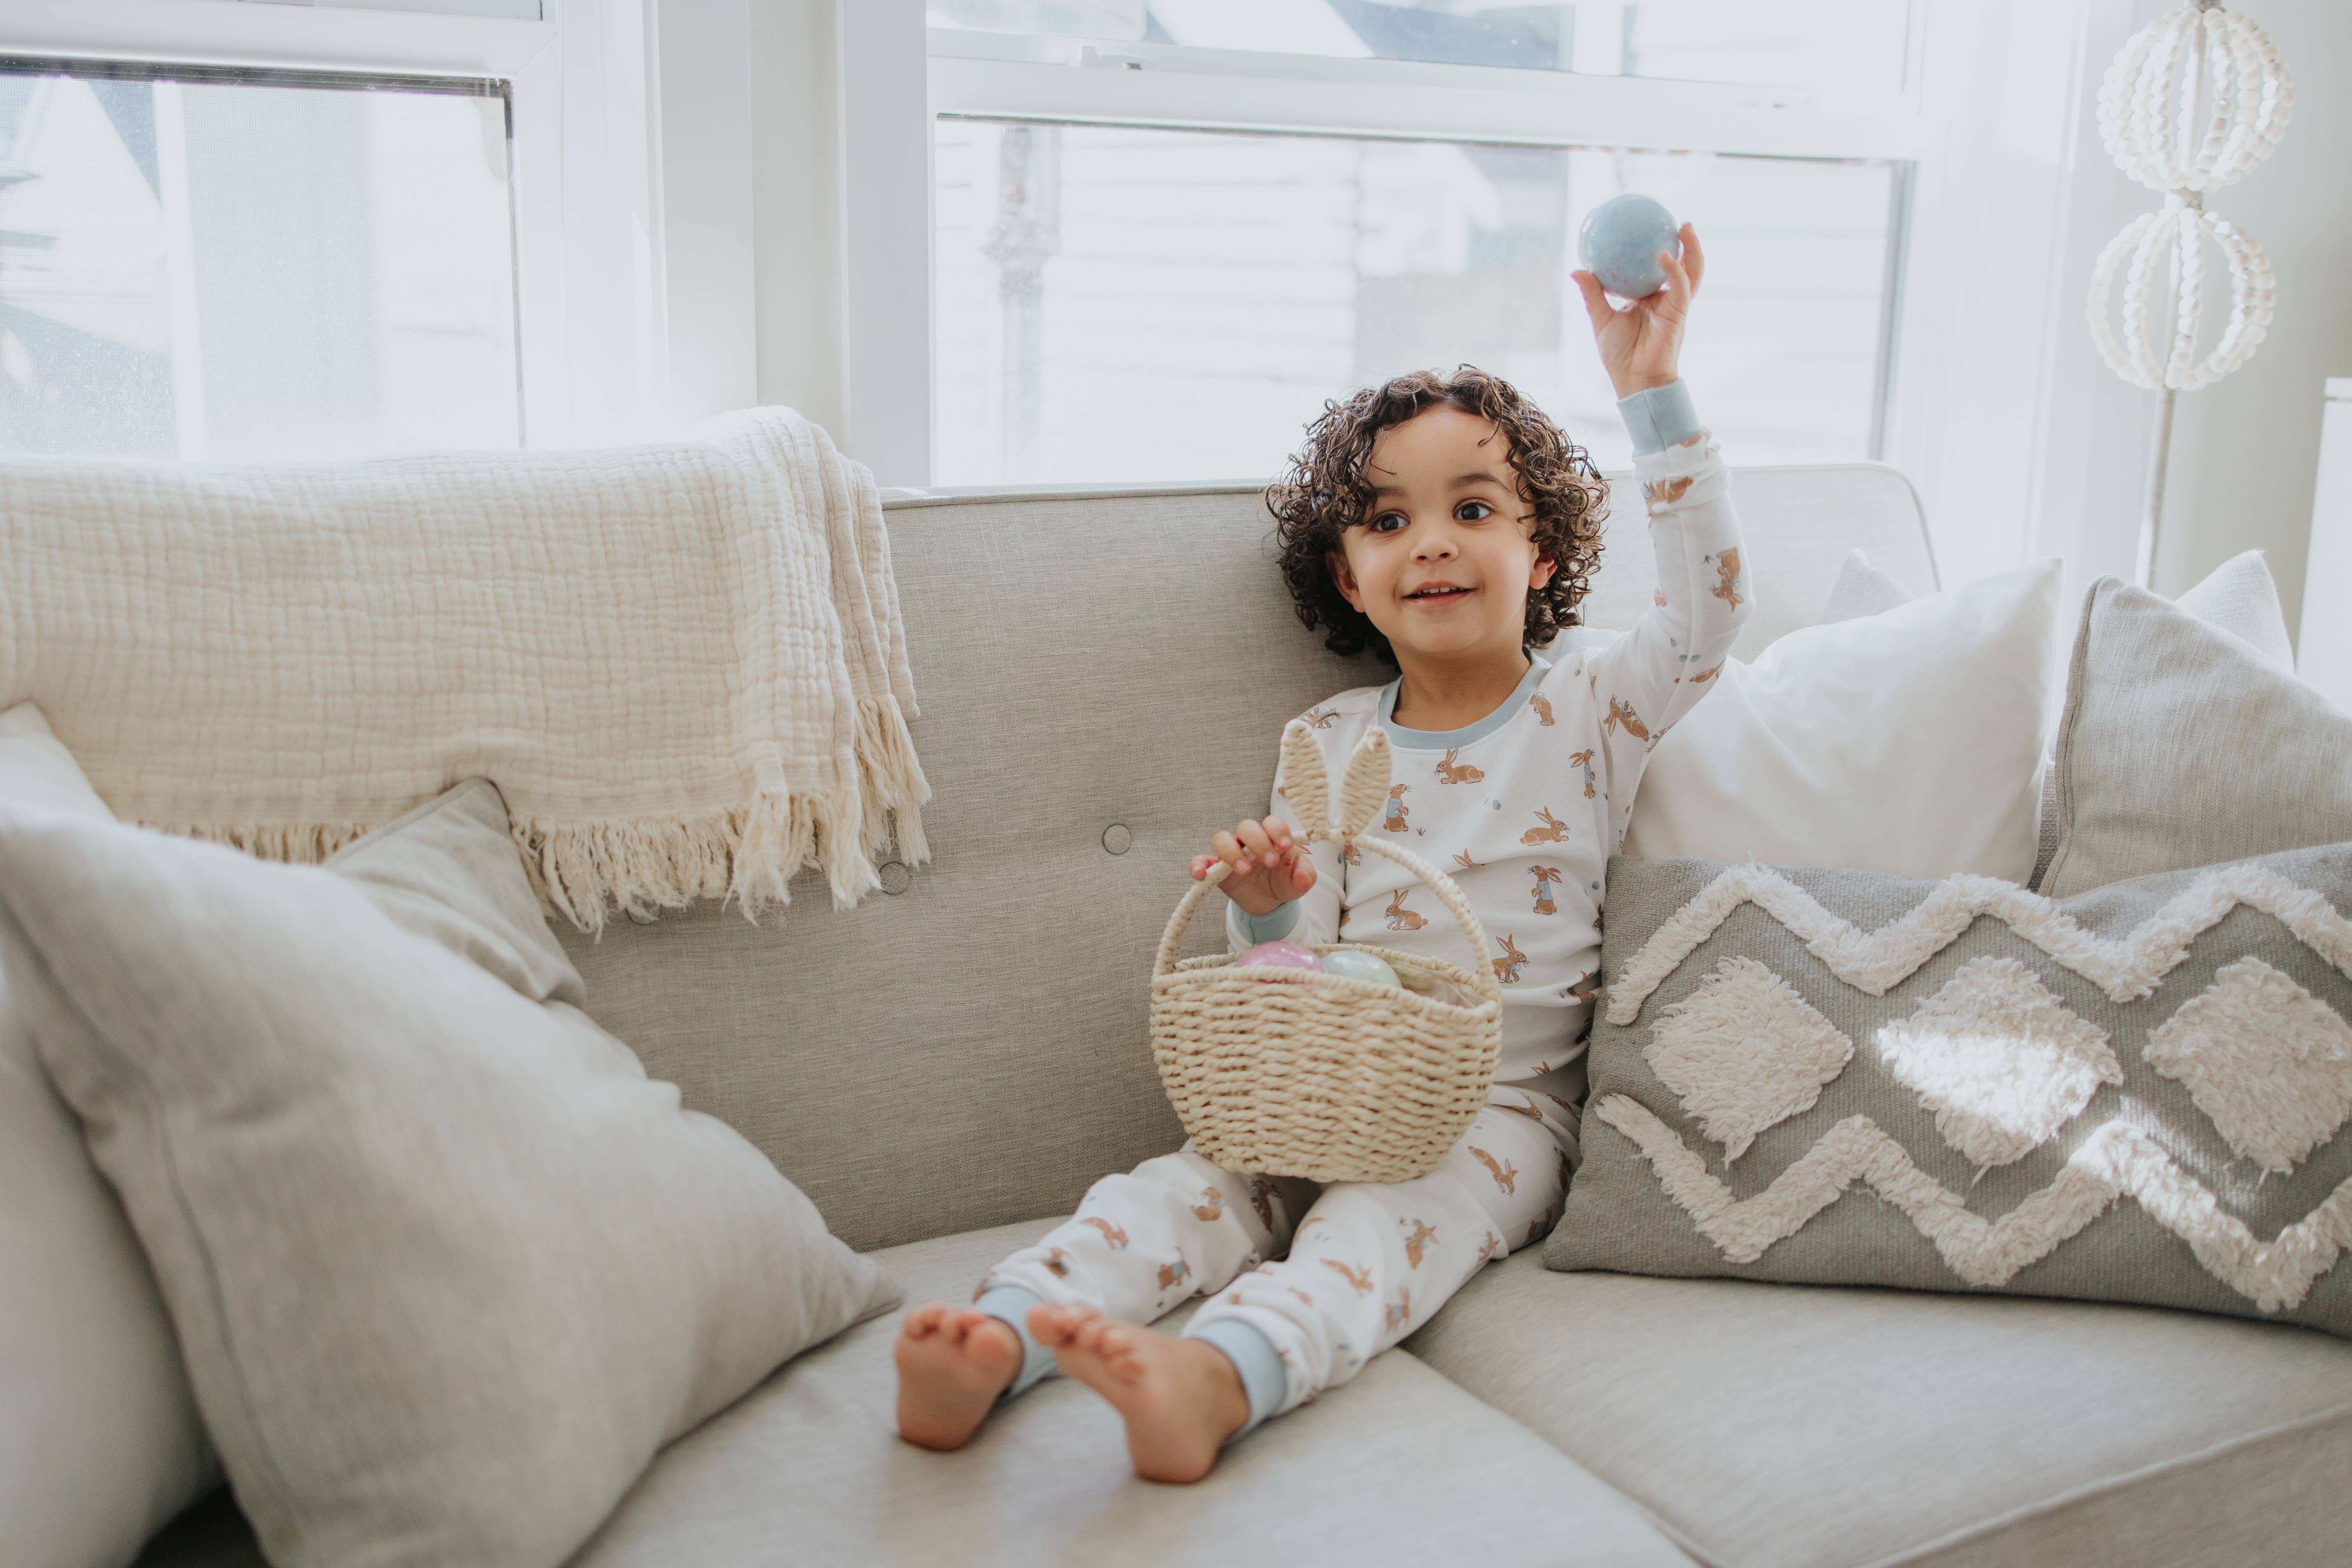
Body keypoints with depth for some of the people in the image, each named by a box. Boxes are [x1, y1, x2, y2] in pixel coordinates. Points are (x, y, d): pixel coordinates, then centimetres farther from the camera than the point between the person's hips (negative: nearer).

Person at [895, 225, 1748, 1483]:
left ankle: (1212, 1381, -59)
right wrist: (1268, 908, -17)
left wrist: (1651, 390, -18)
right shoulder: (1331, 743, 10)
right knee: (1181, 1187, -24)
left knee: (1385, 1220, -34)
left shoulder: (1591, 707, 4)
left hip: (1504, 1107, -3)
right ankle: (993, 1342, -44)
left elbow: (1706, 612, -15)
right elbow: (1304, 969, 9)